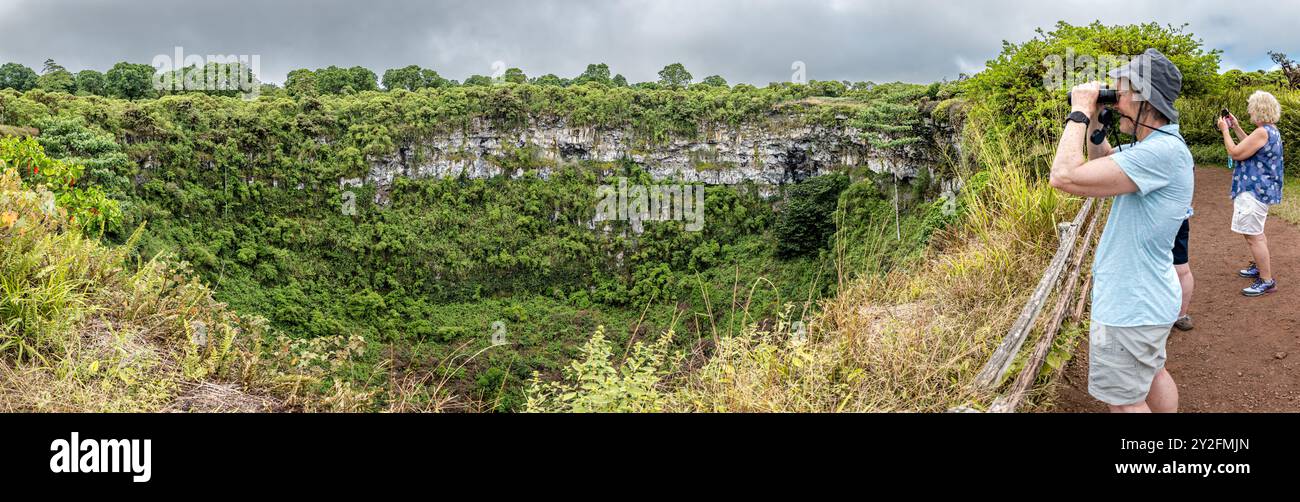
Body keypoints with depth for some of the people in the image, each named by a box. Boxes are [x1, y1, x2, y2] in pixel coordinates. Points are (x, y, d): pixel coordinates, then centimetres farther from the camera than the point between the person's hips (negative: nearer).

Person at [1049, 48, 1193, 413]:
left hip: (1130, 307, -10)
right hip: (1147, 296, 11)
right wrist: (1094, 123, 4)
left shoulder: (1164, 151, -28)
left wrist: (1080, 112, -20)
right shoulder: (1155, 146, 4)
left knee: (1125, 401, 3)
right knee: (1151, 374, 26)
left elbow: (1065, 177, -34)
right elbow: (1102, 164, 23)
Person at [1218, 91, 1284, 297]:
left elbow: (1236, 153, -19)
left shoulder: (1262, 132, -22)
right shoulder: (1272, 130, 11)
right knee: (1257, 232, 26)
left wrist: (1225, 130, -8)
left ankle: (1267, 281, -7)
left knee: (1253, 235, -9)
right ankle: (1260, 267, 41)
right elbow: (1250, 146, 23)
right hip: (1260, 189, 11)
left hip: (1253, 191, -11)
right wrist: (1236, 127, 21)